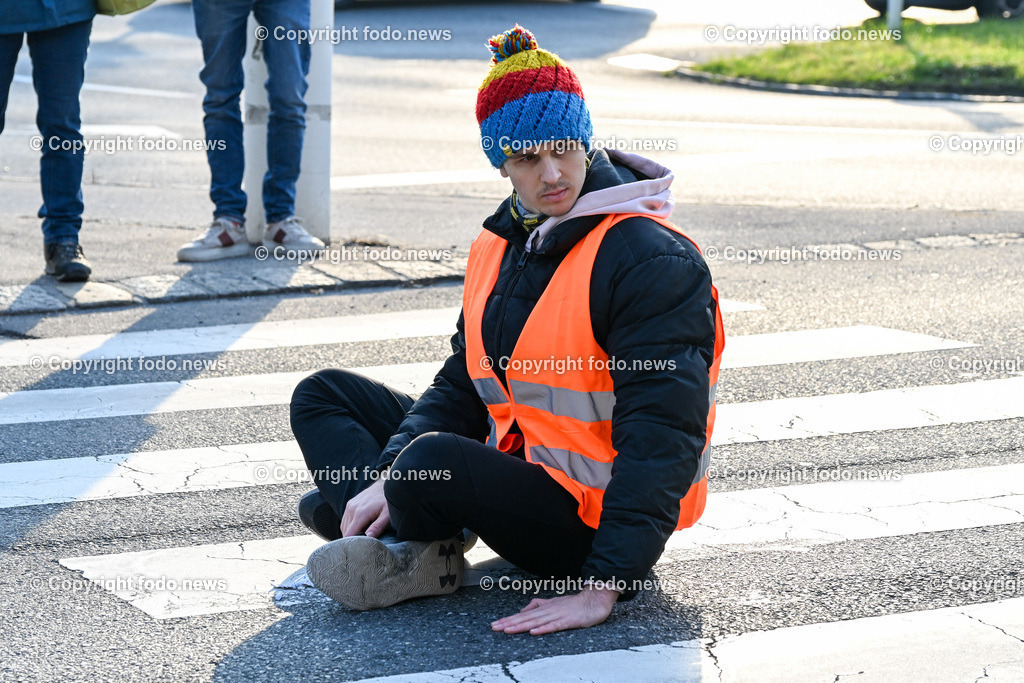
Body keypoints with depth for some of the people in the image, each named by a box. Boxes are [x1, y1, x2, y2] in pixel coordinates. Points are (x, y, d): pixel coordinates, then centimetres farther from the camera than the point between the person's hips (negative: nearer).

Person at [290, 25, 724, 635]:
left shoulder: (654, 261, -19)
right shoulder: (502, 243, 7)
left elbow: (660, 441, -25)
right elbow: (464, 383, 11)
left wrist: (603, 588, -32)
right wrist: (389, 476, -7)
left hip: (592, 520, -9)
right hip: (514, 463, 9)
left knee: (433, 464, -36)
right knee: (324, 396, 10)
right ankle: (413, 552, -13)